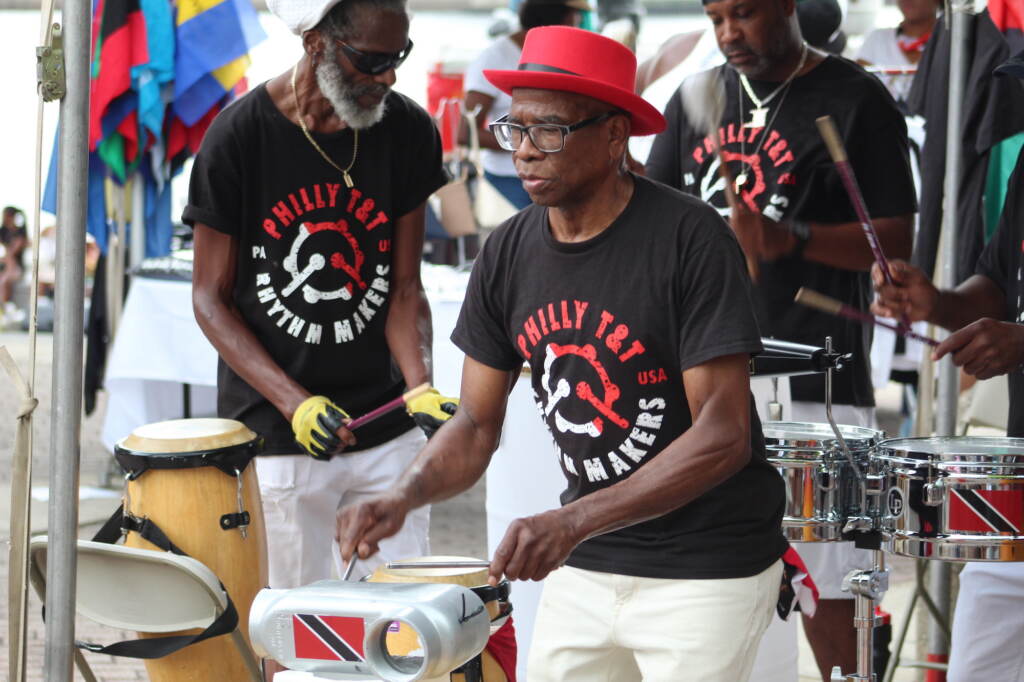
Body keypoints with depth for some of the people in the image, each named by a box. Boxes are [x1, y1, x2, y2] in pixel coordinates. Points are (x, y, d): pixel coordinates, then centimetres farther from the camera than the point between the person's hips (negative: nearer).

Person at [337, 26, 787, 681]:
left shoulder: (689, 240, -17)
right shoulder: (509, 255, 1)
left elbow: (722, 434, -21)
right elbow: (476, 427, 7)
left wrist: (572, 521, -30)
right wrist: (404, 496, -15)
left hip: (707, 571, -5)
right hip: (586, 566, 5)